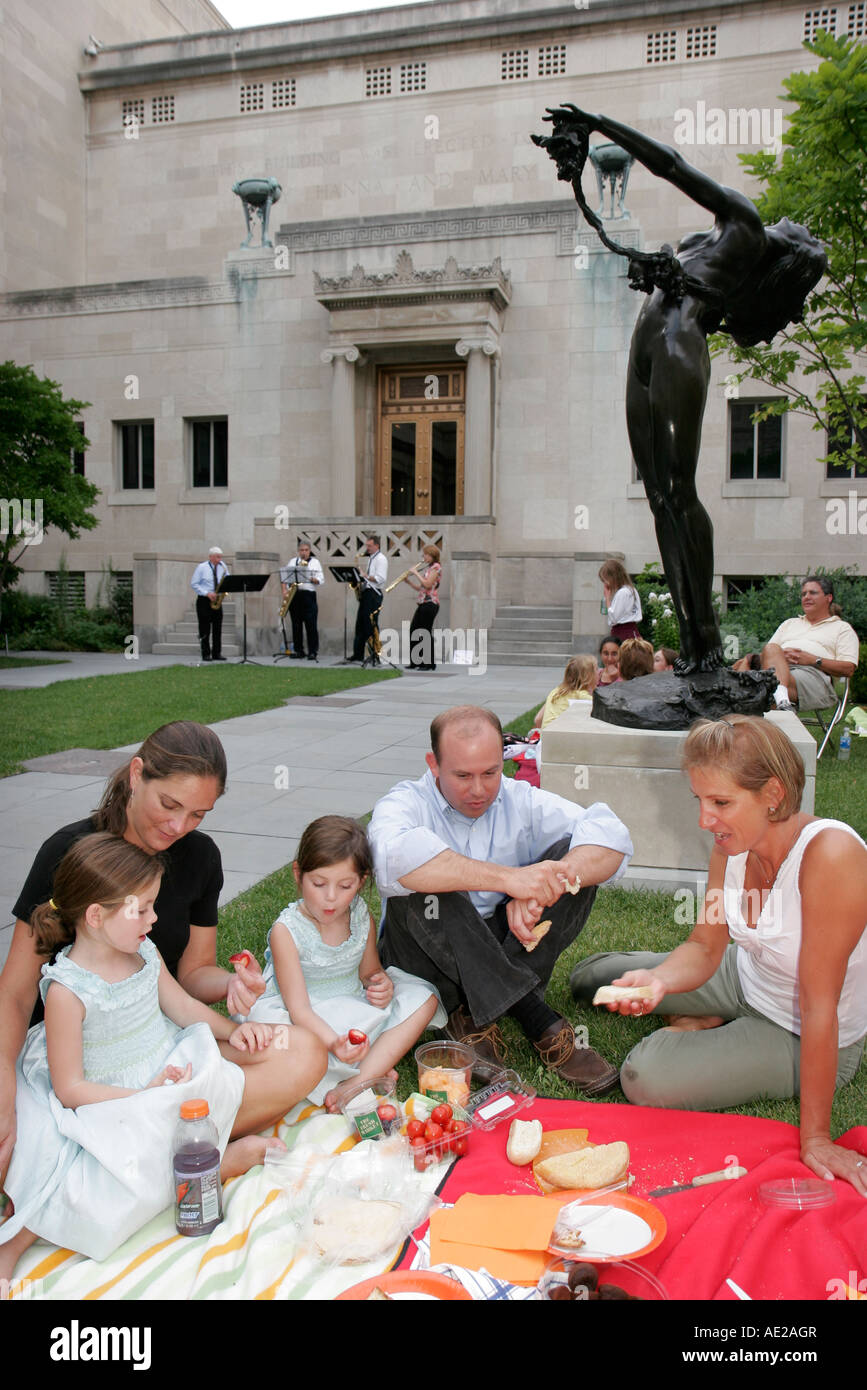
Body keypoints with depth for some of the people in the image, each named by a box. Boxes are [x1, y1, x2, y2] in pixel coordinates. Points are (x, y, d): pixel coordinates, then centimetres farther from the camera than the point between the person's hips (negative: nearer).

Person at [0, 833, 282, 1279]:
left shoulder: (144, 951, 0)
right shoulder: (67, 989, -20)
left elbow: (183, 1006, 15)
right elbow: (70, 1088, -17)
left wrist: (232, 1030, 0)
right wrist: (144, 1095, -23)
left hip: (164, 1081, 6)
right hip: (107, 1106, -6)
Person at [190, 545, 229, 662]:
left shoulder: (223, 567, 7)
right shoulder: (201, 567, -5)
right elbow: (194, 584, -6)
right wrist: (207, 593, -16)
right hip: (204, 600, -4)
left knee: (217, 628, 2)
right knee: (205, 628, -3)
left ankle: (216, 653, 7)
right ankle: (206, 654, 1)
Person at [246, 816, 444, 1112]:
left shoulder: (362, 917, -5)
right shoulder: (286, 931, -20)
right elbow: (299, 1008, -23)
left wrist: (382, 985, -13)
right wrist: (333, 1043, -42)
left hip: (356, 1014, 5)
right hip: (309, 1023, -5)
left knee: (423, 999, -10)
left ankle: (357, 1083, -26)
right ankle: (375, 1071, -27)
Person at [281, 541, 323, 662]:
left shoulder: (315, 562, 9)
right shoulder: (292, 562, 18)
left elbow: (321, 579, 1)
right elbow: (284, 577, 14)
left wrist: (311, 579, -16)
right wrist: (284, 590, 0)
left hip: (308, 594, -3)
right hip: (294, 595, 3)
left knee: (311, 624, -8)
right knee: (296, 624, 4)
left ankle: (313, 652, -6)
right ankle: (298, 650, 11)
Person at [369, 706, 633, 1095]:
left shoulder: (520, 800, 1)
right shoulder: (405, 803, -9)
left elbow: (612, 836, -13)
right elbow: (395, 858, -36)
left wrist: (539, 890, -31)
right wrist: (508, 878, -42)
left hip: (510, 954, 3)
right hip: (427, 959, -3)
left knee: (576, 854, -14)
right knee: (425, 885, -32)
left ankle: (474, 1014, -21)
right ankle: (537, 1019, -28)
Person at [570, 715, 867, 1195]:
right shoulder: (732, 845, -14)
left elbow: (819, 1003, -32)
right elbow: (705, 947, -7)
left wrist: (815, 1137, -25)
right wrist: (658, 978, -30)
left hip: (800, 1037, -7)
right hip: (746, 977, 7)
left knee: (646, 1077, -23)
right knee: (589, 977, 11)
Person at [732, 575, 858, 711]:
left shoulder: (842, 628, 23)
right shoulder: (789, 623, 38)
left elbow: (849, 669, 7)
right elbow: (767, 653, 24)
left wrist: (813, 660, -6)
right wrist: (779, 656, -1)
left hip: (813, 673, -4)